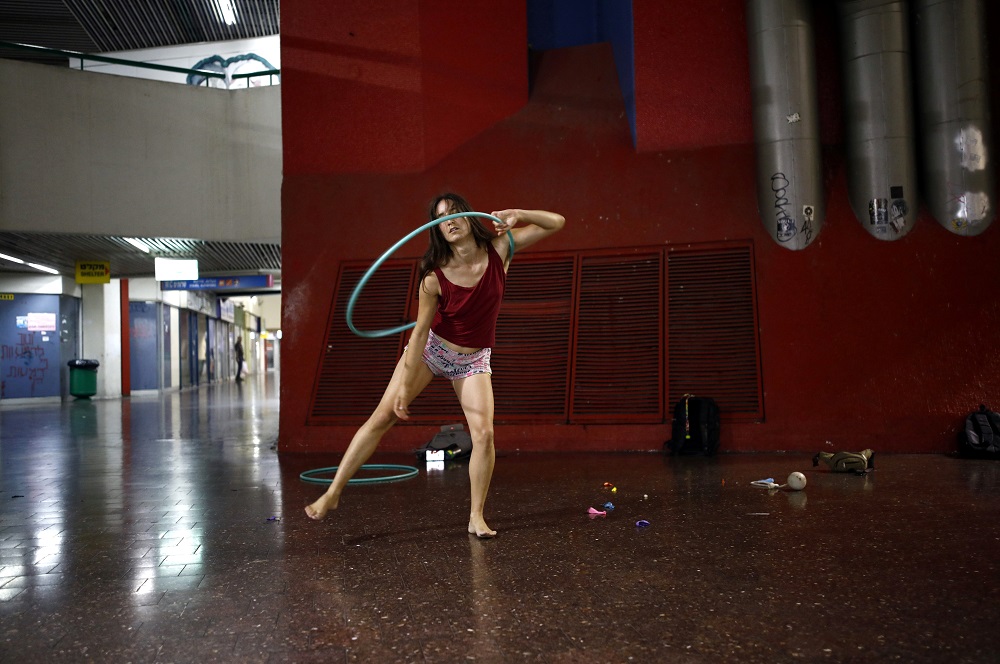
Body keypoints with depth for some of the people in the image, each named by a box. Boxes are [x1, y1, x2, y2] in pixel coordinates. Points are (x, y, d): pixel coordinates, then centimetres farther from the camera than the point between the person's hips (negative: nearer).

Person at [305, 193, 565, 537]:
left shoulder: (499, 248, -14)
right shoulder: (434, 277, -21)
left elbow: (556, 222, -11)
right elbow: (420, 331, -18)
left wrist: (515, 215, -29)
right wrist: (405, 386, -17)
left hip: (473, 360, 2)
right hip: (431, 348, -1)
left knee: (484, 434, -13)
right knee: (381, 417, -5)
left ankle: (476, 518, 4)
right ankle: (333, 492, 6)